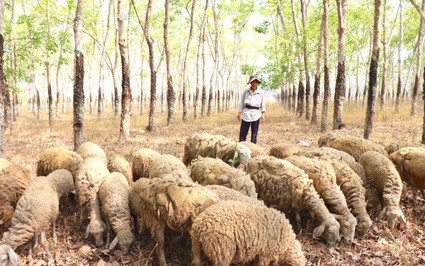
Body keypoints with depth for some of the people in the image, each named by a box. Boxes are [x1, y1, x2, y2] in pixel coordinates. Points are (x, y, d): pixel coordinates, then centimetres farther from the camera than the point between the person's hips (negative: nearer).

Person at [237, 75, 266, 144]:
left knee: (254, 134, 5)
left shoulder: (261, 93, 4)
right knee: (242, 133, -1)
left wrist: (263, 115, 0)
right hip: (246, 114, 0)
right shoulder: (246, 91, 3)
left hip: (256, 115, 0)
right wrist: (239, 113, 3)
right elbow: (241, 103, 7)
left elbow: (263, 104, 7)